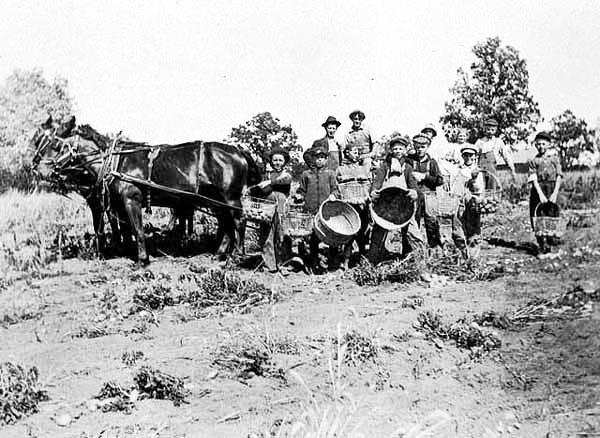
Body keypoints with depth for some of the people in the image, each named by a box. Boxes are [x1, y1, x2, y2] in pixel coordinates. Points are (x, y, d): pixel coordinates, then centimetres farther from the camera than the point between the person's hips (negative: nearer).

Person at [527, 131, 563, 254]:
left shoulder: (554, 158, 10)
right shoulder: (533, 161, 10)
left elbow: (559, 176, 3)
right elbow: (534, 179, 0)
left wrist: (555, 193, -9)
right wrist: (540, 194, -13)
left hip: (552, 187, -1)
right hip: (538, 189, 1)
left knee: (551, 214, -7)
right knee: (538, 216, -4)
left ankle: (551, 240, 1)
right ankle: (542, 244, 0)